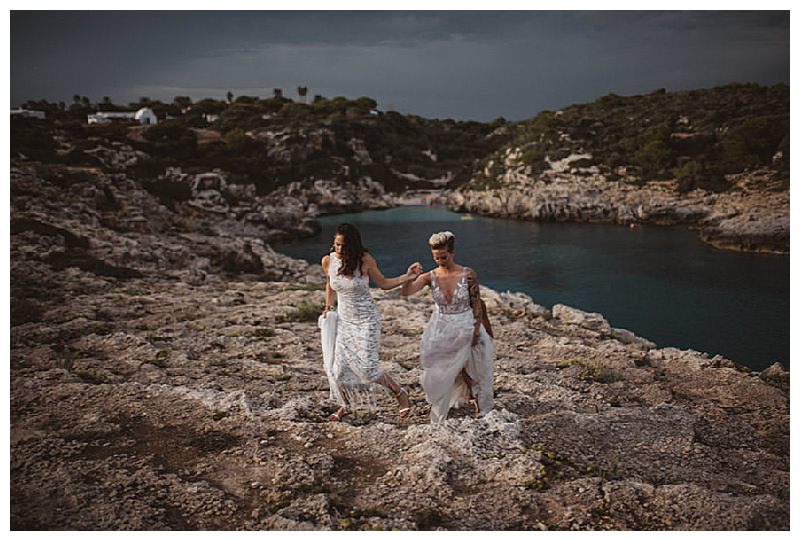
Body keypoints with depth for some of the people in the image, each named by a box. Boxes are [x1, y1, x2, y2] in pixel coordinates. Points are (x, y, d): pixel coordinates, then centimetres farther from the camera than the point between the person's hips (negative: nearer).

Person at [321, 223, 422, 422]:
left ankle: (400, 394, 16)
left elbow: (383, 283, -2)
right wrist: (328, 307, 3)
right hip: (344, 320, 4)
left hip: (366, 320, -4)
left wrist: (407, 277, -14)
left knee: (367, 368, -9)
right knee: (339, 368, 3)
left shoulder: (365, 260, -16)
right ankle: (345, 405, 31)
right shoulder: (328, 261, -6)